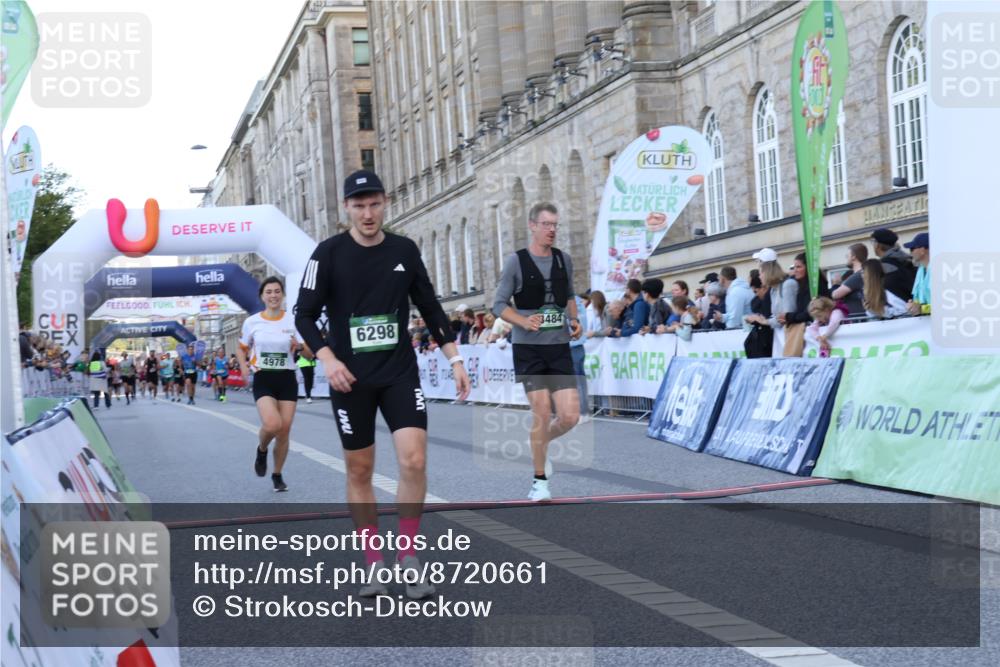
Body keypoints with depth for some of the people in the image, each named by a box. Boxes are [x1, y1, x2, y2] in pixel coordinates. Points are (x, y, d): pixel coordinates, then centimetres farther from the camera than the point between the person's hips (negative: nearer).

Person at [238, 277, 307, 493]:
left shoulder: (293, 321, -2)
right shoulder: (252, 322, -1)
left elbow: (310, 354, 1)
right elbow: (241, 349, 14)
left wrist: (299, 347, -21)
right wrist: (243, 366, -6)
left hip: (287, 379, 1)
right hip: (263, 380, -1)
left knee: (284, 431, 1)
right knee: (272, 425, -23)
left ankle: (277, 475, 22)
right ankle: (262, 451, 11)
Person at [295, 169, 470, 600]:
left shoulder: (404, 250, 2)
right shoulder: (329, 253, -6)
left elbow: (430, 308, 11)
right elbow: (305, 315, -5)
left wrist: (454, 359, 7)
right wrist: (328, 359, -19)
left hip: (400, 373, 1)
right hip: (351, 379, -1)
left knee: (414, 460, -13)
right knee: (359, 470, 5)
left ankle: (408, 557, 3)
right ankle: (373, 564, 18)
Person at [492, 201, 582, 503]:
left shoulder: (564, 259, 8)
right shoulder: (516, 261, -4)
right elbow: (499, 305, -2)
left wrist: (574, 320, 5)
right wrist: (524, 321, -19)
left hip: (560, 348, 4)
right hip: (529, 348, -4)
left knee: (570, 416, -4)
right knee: (542, 413, -7)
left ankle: (541, 443, 29)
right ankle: (540, 481, 9)